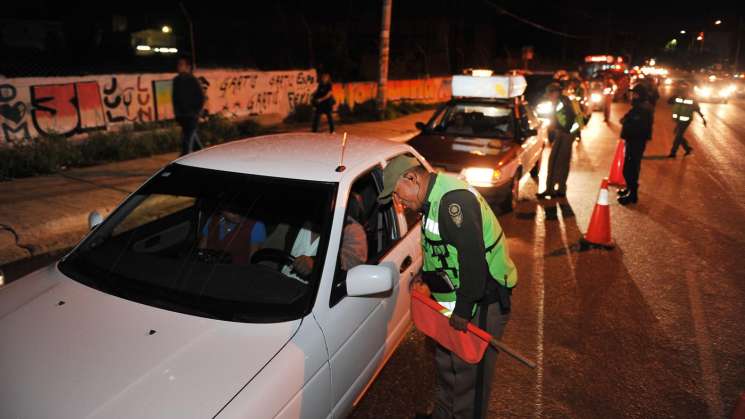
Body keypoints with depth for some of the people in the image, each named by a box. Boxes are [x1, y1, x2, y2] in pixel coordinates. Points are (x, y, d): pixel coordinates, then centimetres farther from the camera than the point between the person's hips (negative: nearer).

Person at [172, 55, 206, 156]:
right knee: (192, 137, 17)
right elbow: (175, 97, 16)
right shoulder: (177, 80, 9)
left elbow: (201, 97, -9)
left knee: (187, 139, -11)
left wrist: (196, 112, -12)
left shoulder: (193, 81, -10)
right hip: (182, 116, 7)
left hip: (191, 116, -7)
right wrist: (177, 113, 11)